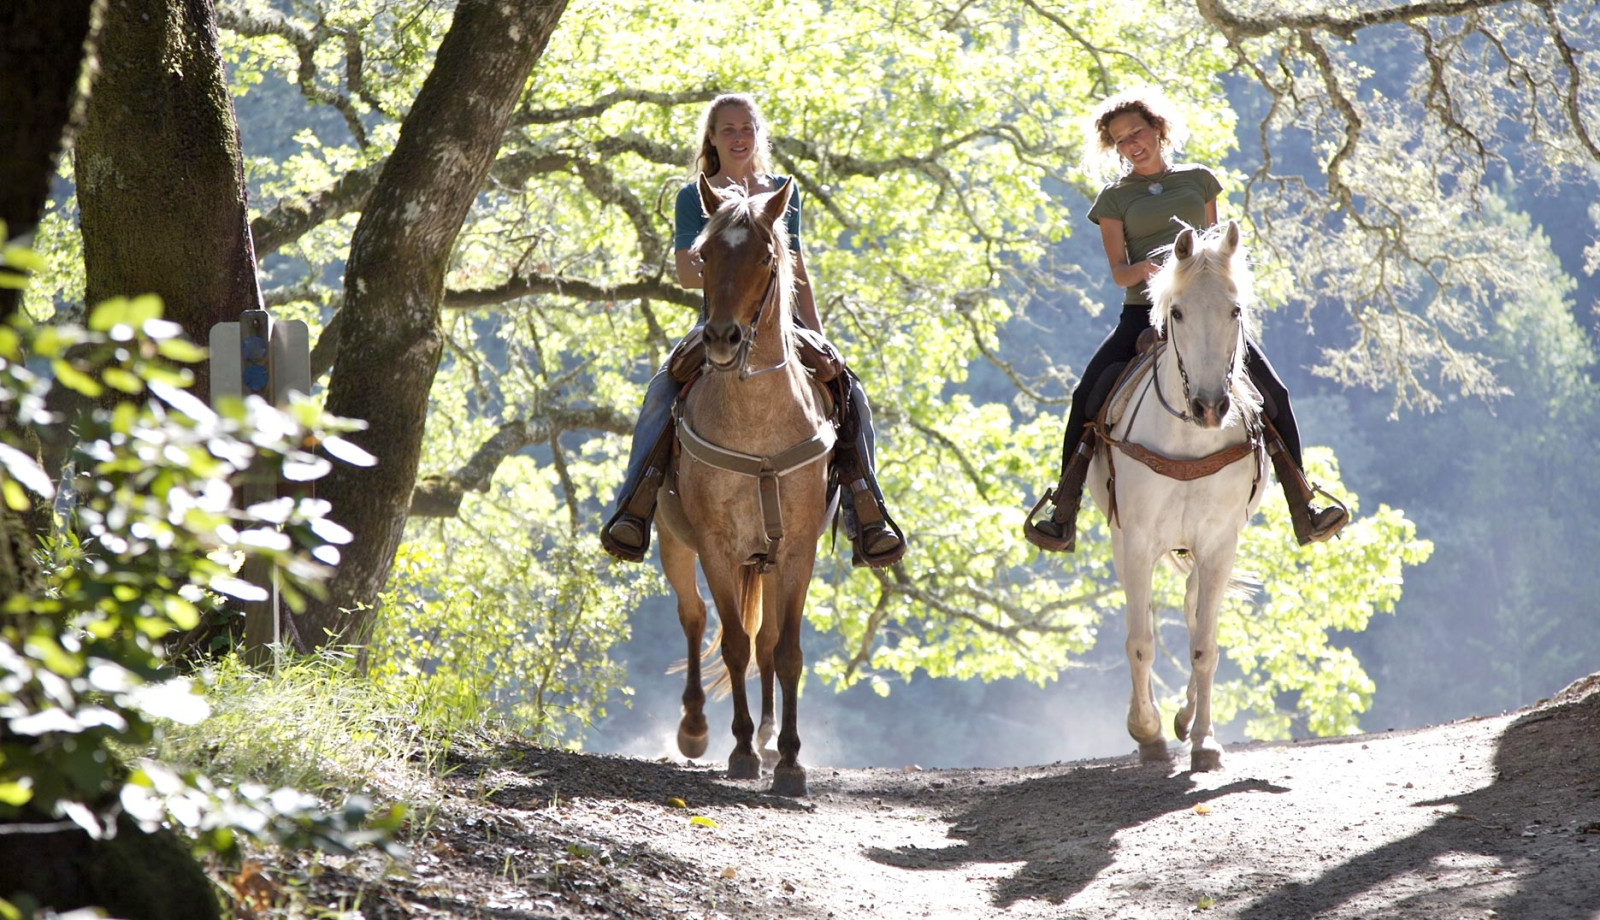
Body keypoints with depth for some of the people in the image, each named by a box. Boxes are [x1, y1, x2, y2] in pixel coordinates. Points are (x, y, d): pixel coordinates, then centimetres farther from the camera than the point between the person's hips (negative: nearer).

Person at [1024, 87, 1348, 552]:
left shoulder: (1198, 180, 14)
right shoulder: (1115, 198, 9)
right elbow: (1118, 272, 1)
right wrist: (1144, 269, -21)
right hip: (1143, 314, -1)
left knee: (1272, 393, -14)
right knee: (1088, 398, -21)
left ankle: (1304, 511, -4)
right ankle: (1063, 517, -13)